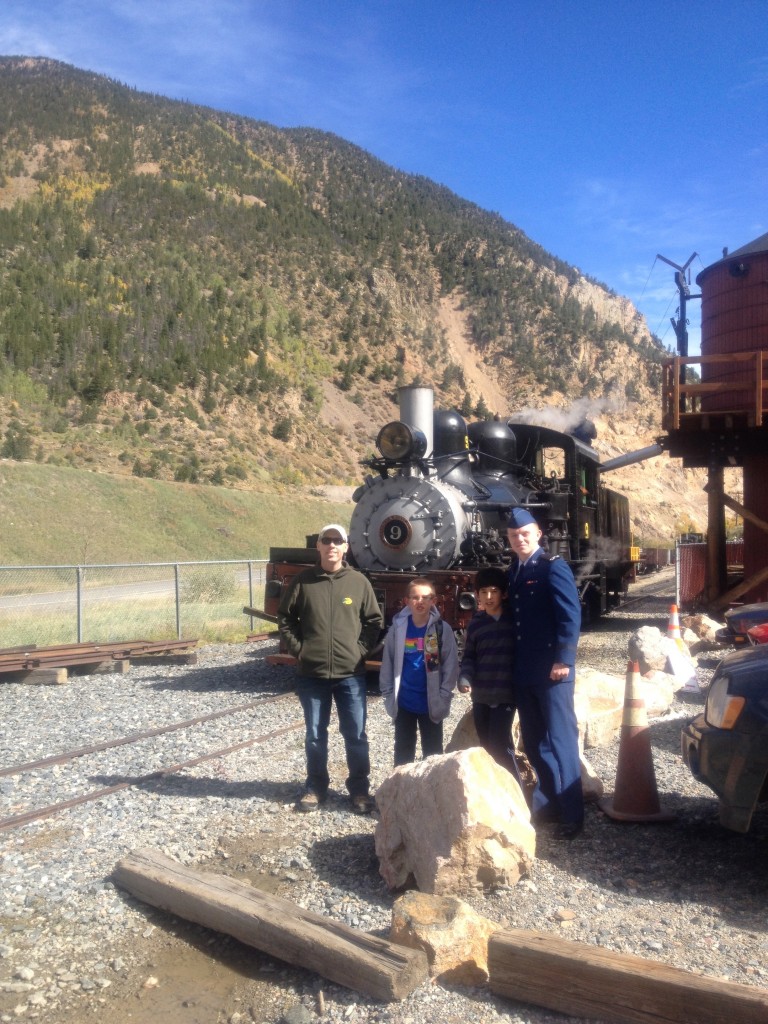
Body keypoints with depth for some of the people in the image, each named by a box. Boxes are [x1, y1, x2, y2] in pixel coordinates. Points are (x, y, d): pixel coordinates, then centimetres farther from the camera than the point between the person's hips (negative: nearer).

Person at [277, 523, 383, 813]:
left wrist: (361, 648, -3)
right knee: (315, 735, 12)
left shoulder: (358, 582, 0)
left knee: (355, 735, 5)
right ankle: (315, 787, 26)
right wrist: (298, 647, -2)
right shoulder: (303, 581, -1)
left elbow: (375, 621, 6)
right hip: (312, 674, 1)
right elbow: (284, 617, 7)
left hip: (350, 674, 0)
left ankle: (359, 788, 20)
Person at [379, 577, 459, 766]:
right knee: (403, 751, 13)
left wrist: (443, 696, -9)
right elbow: (387, 662, 3)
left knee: (432, 753, 10)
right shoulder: (398, 627, -2)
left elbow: (451, 664, -5)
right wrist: (387, 693, 1)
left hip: (431, 703, -1)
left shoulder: (442, 629, -6)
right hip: (404, 702, 2)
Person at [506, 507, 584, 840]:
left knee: (560, 740, -1)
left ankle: (571, 815, 7)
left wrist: (563, 660, -23)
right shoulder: (514, 571, 13)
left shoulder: (553, 566, -10)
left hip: (551, 672, -7)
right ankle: (546, 804, 29)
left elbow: (571, 615, -17)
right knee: (534, 743, 15)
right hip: (523, 673, 8)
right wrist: (513, 666, 12)